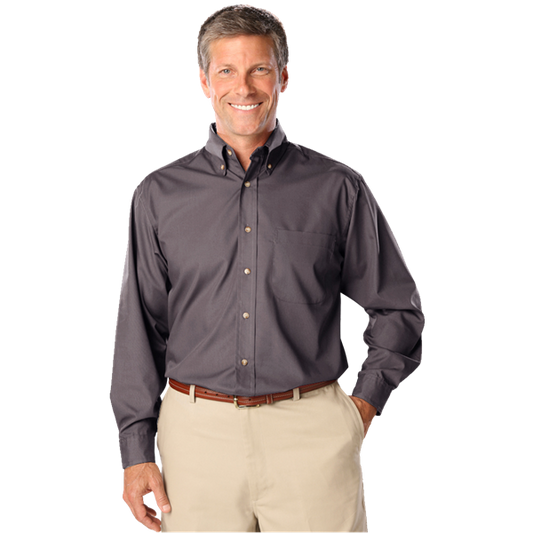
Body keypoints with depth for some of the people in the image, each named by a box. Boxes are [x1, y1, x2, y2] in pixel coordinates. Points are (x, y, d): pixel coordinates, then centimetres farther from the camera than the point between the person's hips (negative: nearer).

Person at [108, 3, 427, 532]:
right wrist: (137, 450, 3)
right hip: (197, 430, 1)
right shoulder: (159, 194, 5)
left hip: (311, 433, 0)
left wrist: (364, 405, 3)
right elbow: (138, 329, 6)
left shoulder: (338, 187, 2)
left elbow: (398, 308, 10)